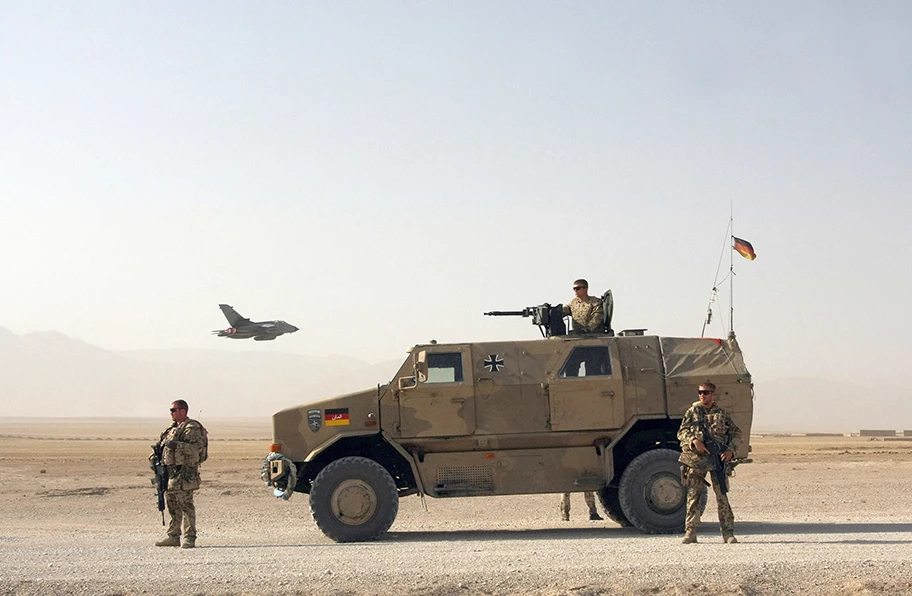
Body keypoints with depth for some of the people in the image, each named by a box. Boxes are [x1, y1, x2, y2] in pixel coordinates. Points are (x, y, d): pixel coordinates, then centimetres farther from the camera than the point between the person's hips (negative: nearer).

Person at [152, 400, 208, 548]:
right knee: (172, 506, 12)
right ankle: (173, 537, 19)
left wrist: (176, 445, -28)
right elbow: (166, 447, 28)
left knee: (185, 505, -11)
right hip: (170, 472, 9)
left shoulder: (192, 428, -10)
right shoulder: (173, 428, 19)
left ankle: (189, 538, -10)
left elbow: (196, 448, -23)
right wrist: (156, 455, 10)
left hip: (184, 472, -9)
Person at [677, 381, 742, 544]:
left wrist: (730, 450, -5)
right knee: (694, 496, 1)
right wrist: (694, 441, -15)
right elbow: (681, 432, 4)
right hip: (696, 458, 0)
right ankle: (690, 532, 6)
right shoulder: (692, 412, 9)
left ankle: (728, 532, 1)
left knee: (722, 496, -3)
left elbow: (736, 434, 12)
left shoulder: (722, 414, 11)